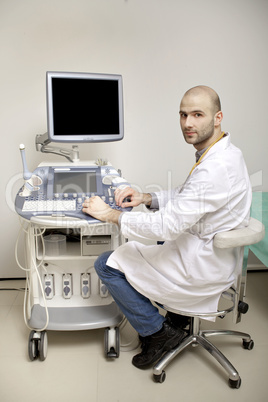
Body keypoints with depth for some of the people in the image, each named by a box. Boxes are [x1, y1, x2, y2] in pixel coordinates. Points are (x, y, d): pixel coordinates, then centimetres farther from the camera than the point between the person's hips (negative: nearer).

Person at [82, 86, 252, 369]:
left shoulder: (215, 169, -30)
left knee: (107, 264, -3)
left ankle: (158, 332, 11)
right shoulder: (225, 152, 3)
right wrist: (147, 198, -2)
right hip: (212, 254, 10)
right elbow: (186, 197, 13)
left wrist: (111, 214, -20)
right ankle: (173, 316, 31)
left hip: (200, 266, -10)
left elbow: (168, 224, -30)